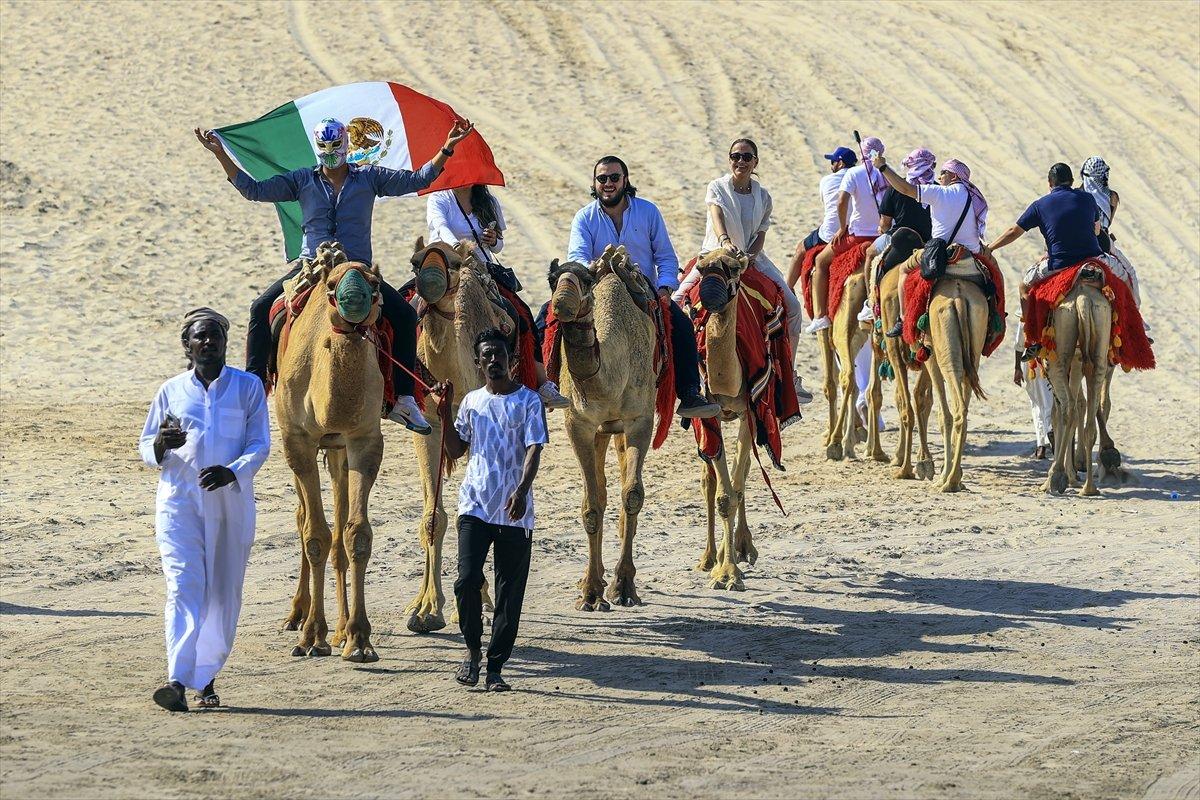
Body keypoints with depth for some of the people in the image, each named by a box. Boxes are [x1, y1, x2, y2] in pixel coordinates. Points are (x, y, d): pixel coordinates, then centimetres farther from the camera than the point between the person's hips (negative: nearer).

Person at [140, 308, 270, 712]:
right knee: (183, 585, -15)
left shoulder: (248, 387, 7)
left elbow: (260, 443, 1)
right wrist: (161, 445, -12)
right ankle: (177, 680, -25)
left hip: (231, 501, 1)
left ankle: (206, 678, 22)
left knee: (224, 594, 6)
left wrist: (233, 471, -18)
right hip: (180, 500, -1)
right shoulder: (171, 391, 9)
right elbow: (145, 447, 13)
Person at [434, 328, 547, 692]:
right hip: (475, 505, 2)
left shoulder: (528, 401, 0)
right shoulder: (472, 401, 12)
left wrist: (521, 490, -25)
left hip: (515, 511, -2)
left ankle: (495, 668, 9)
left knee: (510, 593, 1)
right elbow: (456, 450, 19)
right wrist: (445, 414, 4)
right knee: (467, 579, -14)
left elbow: (534, 450, -10)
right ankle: (472, 649, 8)